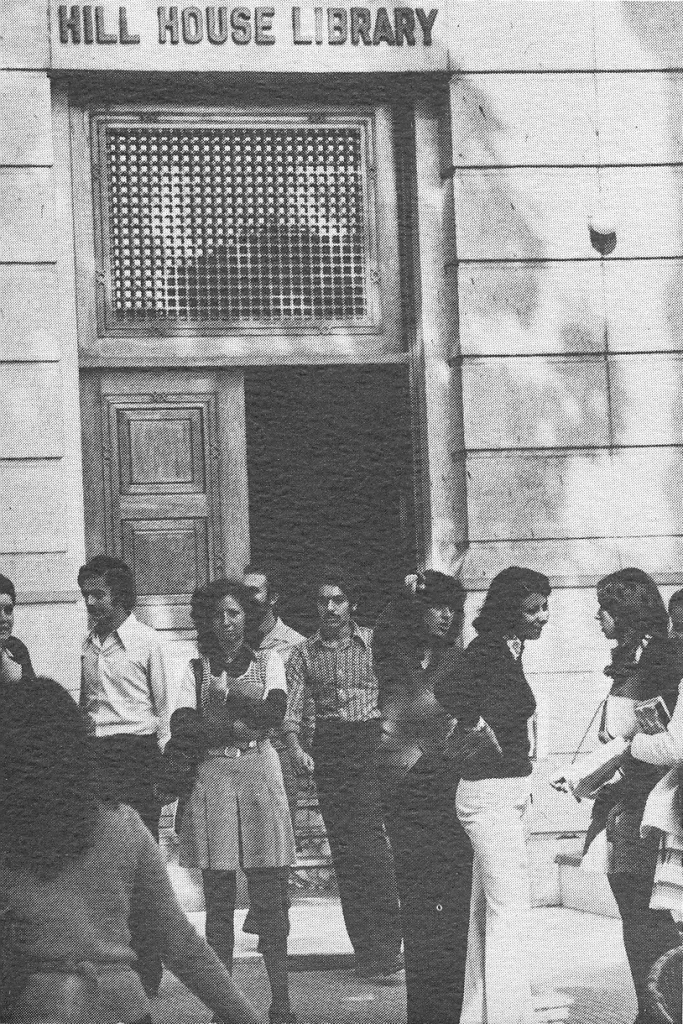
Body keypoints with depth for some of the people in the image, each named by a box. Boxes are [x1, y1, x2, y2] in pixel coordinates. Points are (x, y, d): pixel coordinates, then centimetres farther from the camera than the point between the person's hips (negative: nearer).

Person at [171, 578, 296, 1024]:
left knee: (270, 899, -3)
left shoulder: (269, 662, 11)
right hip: (212, 780, 0)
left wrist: (226, 695, -6)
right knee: (218, 900, 0)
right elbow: (181, 726, -5)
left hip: (260, 775, 0)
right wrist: (241, 726, -10)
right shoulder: (196, 669, 10)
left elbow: (276, 711, -6)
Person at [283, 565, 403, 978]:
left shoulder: (375, 642, 5)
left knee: (369, 838, -15)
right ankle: (367, 949, 7)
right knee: (343, 848, 2)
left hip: (371, 741, -3)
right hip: (328, 749, 3)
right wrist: (295, 747, -13)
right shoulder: (305, 654, 9)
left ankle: (387, 942, -12)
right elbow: (292, 707, 2)